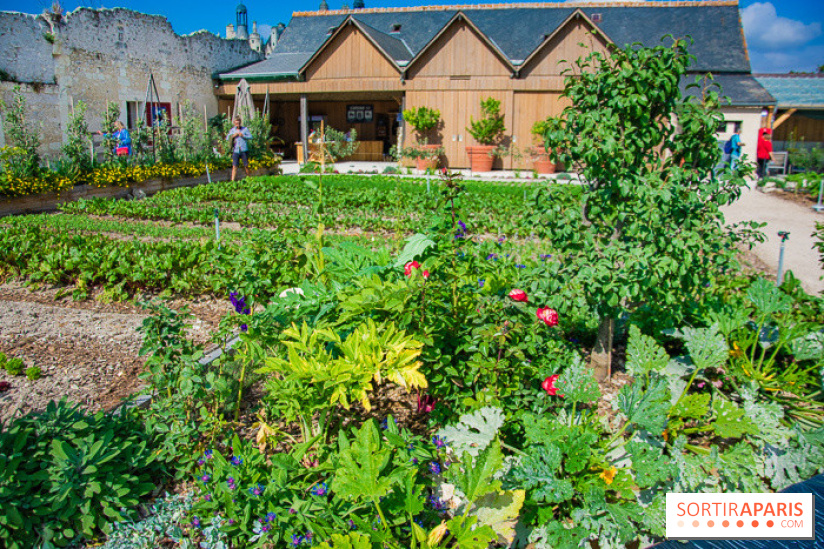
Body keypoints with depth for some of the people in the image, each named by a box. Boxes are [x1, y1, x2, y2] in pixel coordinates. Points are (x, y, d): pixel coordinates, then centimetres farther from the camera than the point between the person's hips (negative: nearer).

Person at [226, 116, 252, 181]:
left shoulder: (245, 129, 6)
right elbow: (227, 138, 10)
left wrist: (243, 136, -13)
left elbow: (250, 136, 0)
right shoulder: (232, 130, 12)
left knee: (246, 165, 4)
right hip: (236, 151, 1)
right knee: (234, 166, -7)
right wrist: (233, 136, -7)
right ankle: (232, 181, -8)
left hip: (244, 150, -1)